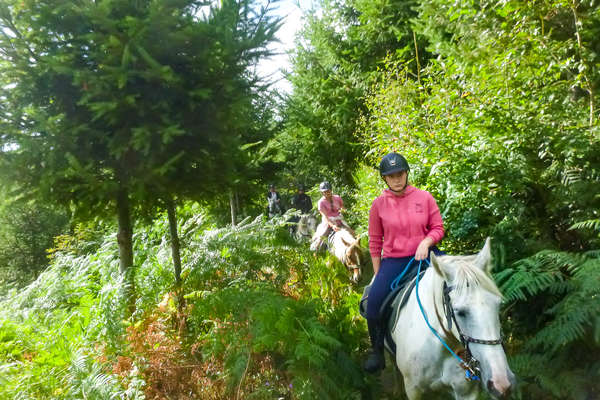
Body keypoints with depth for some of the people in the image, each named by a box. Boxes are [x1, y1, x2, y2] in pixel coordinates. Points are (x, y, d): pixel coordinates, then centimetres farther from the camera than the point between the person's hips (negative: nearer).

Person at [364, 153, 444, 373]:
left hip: (422, 254, 1)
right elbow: (375, 241, 7)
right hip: (393, 260, -1)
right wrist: (377, 274, 6)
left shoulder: (424, 197, 0)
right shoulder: (379, 204, 1)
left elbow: (438, 228, 6)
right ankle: (377, 351, 2)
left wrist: (426, 242, -16)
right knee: (374, 299, -22)